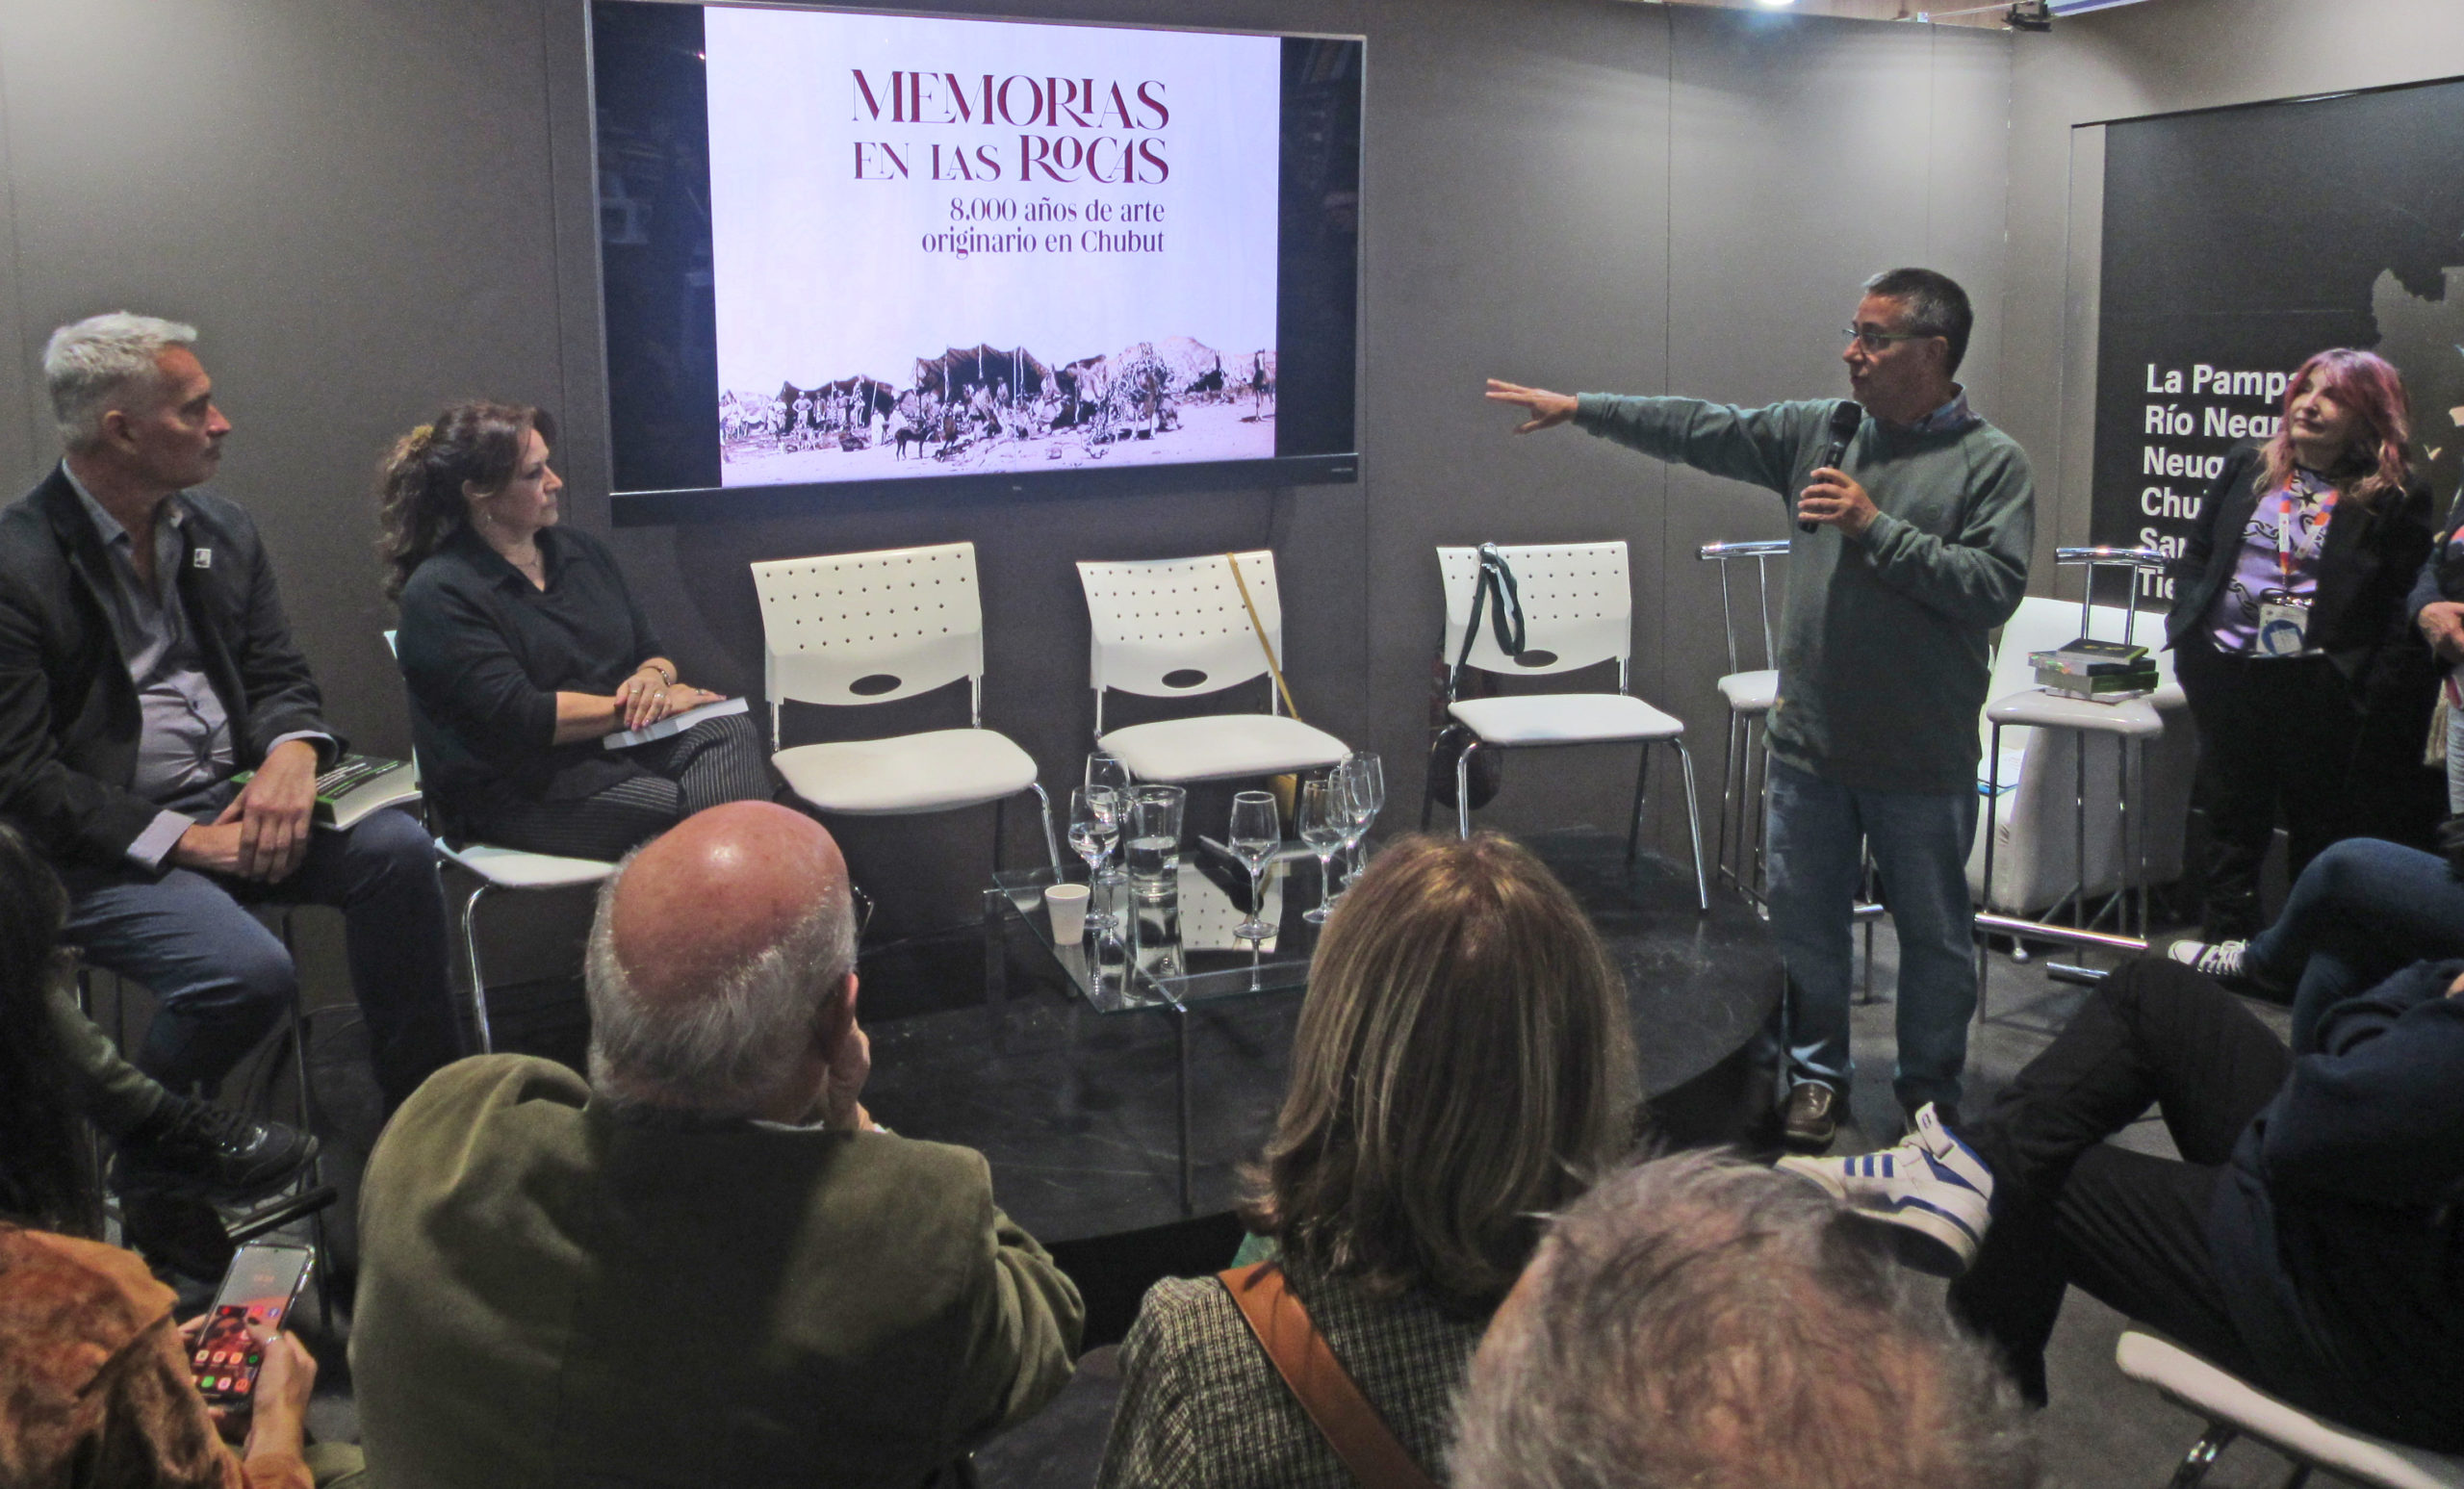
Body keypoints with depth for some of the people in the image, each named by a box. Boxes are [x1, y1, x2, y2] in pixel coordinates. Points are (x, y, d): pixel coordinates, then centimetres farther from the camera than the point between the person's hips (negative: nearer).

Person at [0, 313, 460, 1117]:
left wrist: (292, 753, -13)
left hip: (228, 803, 6)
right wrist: (180, 839, -19)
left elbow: (279, 678, 12)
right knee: (250, 973, -28)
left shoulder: (223, 530, 8)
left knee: (396, 846, -19)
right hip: (103, 849, -6)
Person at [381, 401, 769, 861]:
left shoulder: (580, 549, 16)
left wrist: (652, 677, -8)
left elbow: (651, 650, 17)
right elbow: (517, 717, -16)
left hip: (621, 747, 7)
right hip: (519, 794, -7)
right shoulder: (437, 594, -7)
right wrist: (630, 707, -12)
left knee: (731, 729, -26)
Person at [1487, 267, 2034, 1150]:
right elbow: (1703, 431, 8)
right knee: (1803, 919, 13)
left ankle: (1930, 1092, 27)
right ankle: (1815, 1076, 30)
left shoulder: (1991, 463, -7)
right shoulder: (1819, 431, 5)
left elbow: (1994, 587, -17)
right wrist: (1578, 408, 7)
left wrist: (1877, 527, -20)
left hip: (1923, 757, -4)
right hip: (1810, 742, 4)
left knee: (1934, 933, 10)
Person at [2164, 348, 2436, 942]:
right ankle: (2226, 949, 22)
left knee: (2319, 831, 6)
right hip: (2226, 677, 4)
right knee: (2231, 825, 12)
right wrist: (2188, 629, 4)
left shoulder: (2395, 498, -3)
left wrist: (2371, 690, -12)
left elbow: (2406, 607, -5)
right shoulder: (2247, 466, 8)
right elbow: (2196, 554, 13)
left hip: (2319, 688, -4)